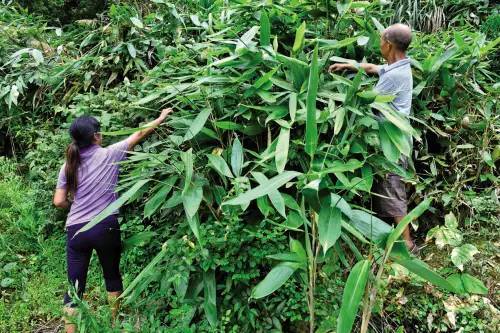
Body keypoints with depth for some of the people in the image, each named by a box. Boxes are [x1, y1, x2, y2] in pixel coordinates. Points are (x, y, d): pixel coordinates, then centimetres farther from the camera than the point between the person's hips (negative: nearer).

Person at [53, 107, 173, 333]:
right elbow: (139, 134, 4)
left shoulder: (68, 165, 3)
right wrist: (161, 119, 16)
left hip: (76, 230, 2)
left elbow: (59, 202, 2)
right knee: (112, 276, 20)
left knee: (75, 287, 6)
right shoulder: (109, 155, -5)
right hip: (105, 228, -2)